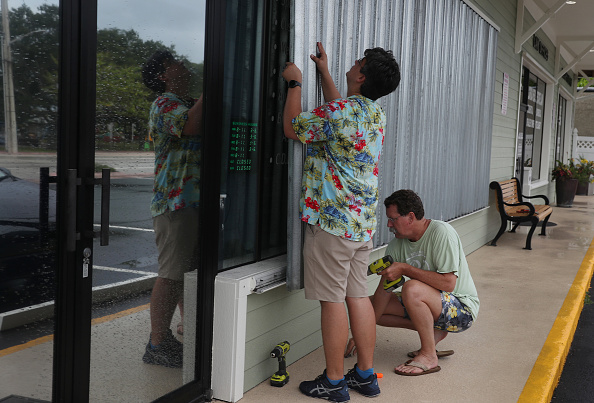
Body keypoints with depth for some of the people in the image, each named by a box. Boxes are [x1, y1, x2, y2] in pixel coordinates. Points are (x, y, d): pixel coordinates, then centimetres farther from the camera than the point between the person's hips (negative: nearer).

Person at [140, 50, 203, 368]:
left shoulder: (189, 103, 21)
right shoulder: (164, 104, -9)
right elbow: (191, 126, -29)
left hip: (194, 201, 10)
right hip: (175, 202, -10)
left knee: (191, 270, 15)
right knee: (172, 273, -7)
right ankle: (157, 345, 1)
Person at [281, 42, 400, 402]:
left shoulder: (340, 111, -16)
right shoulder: (377, 115, 10)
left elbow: (292, 127, -6)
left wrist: (295, 82, 6)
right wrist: (324, 71, 34)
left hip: (332, 222, -8)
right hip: (364, 223, 8)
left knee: (333, 301, 0)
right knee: (359, 295, 13)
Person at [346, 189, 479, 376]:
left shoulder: (441, 232, -21)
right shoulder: (396, 245, -2)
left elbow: (448, 283, -29)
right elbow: (384, 290, -1)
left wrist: (404, 268, -26)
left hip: (462, 310, -8)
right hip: (430, 305, 8)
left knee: (412, 288, -35)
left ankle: (428, 356, -17)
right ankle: (434, 331, 5)